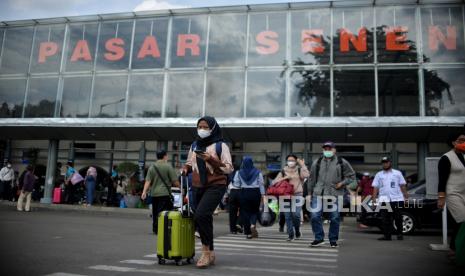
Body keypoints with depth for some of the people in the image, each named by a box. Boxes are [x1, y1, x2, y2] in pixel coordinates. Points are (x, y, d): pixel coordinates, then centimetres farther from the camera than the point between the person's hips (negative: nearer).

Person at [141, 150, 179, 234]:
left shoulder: (152, 167, 7)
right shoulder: (168, 166, -6)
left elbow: (148, 181, -2)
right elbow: (175, 182, -7)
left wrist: (144, 192, -5)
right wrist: (179, 186, 11)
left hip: (154, 194, 5)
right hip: (165, 193, -5)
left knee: (155, 212, 14)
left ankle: (155, 229, 20)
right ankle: (159, 229, -6)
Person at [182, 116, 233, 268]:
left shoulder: (220, 145, -5)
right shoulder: (194, 145, 11)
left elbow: (229, 168, -9)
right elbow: (189, 163, 24)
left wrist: (211, 160, -20)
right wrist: (185, 169, 1)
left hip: (215, 186, -6)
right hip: (198, 187, 6)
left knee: (201, 215, -23)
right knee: (204, 219, 10)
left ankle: (206, 251, -9)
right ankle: (210, 253, 25)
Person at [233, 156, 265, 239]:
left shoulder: (239, 172, -2)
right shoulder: (257, 172, -1)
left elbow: (236, 184, -1)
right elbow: (261, 184, -2)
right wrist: (262, 194, 2)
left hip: (244, 193, 0)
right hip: (255, 192, 0)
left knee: (245, 212, 6)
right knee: (254, 211, 15)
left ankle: (248, 232, 7)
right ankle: (253, 225, -12)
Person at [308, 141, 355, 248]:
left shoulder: (342, 162, 5)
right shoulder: (317, 162, 11)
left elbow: (351, 175, 11)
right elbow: (312, 179, 15)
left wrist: (342, 183, -4)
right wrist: (310, 193, 14)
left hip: (335, 195, -1)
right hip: (318, 194, 2)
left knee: (335, 218, 4)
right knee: (315, 216, -5)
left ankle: (333, 240, 19)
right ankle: (319, 238, 10)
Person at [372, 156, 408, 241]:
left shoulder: (397, 173, 10)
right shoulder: (378, 175, 13)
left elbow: (403, 185, 8)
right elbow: (375, 187, 8)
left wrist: (406, 196, -1)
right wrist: (374, 198, -2)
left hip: (397, 199, -1)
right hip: (384, 200, 1)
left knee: (398, 218, 3)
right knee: (385, 219, 1)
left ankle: (399, 234, 16)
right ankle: (387, 235, 5)